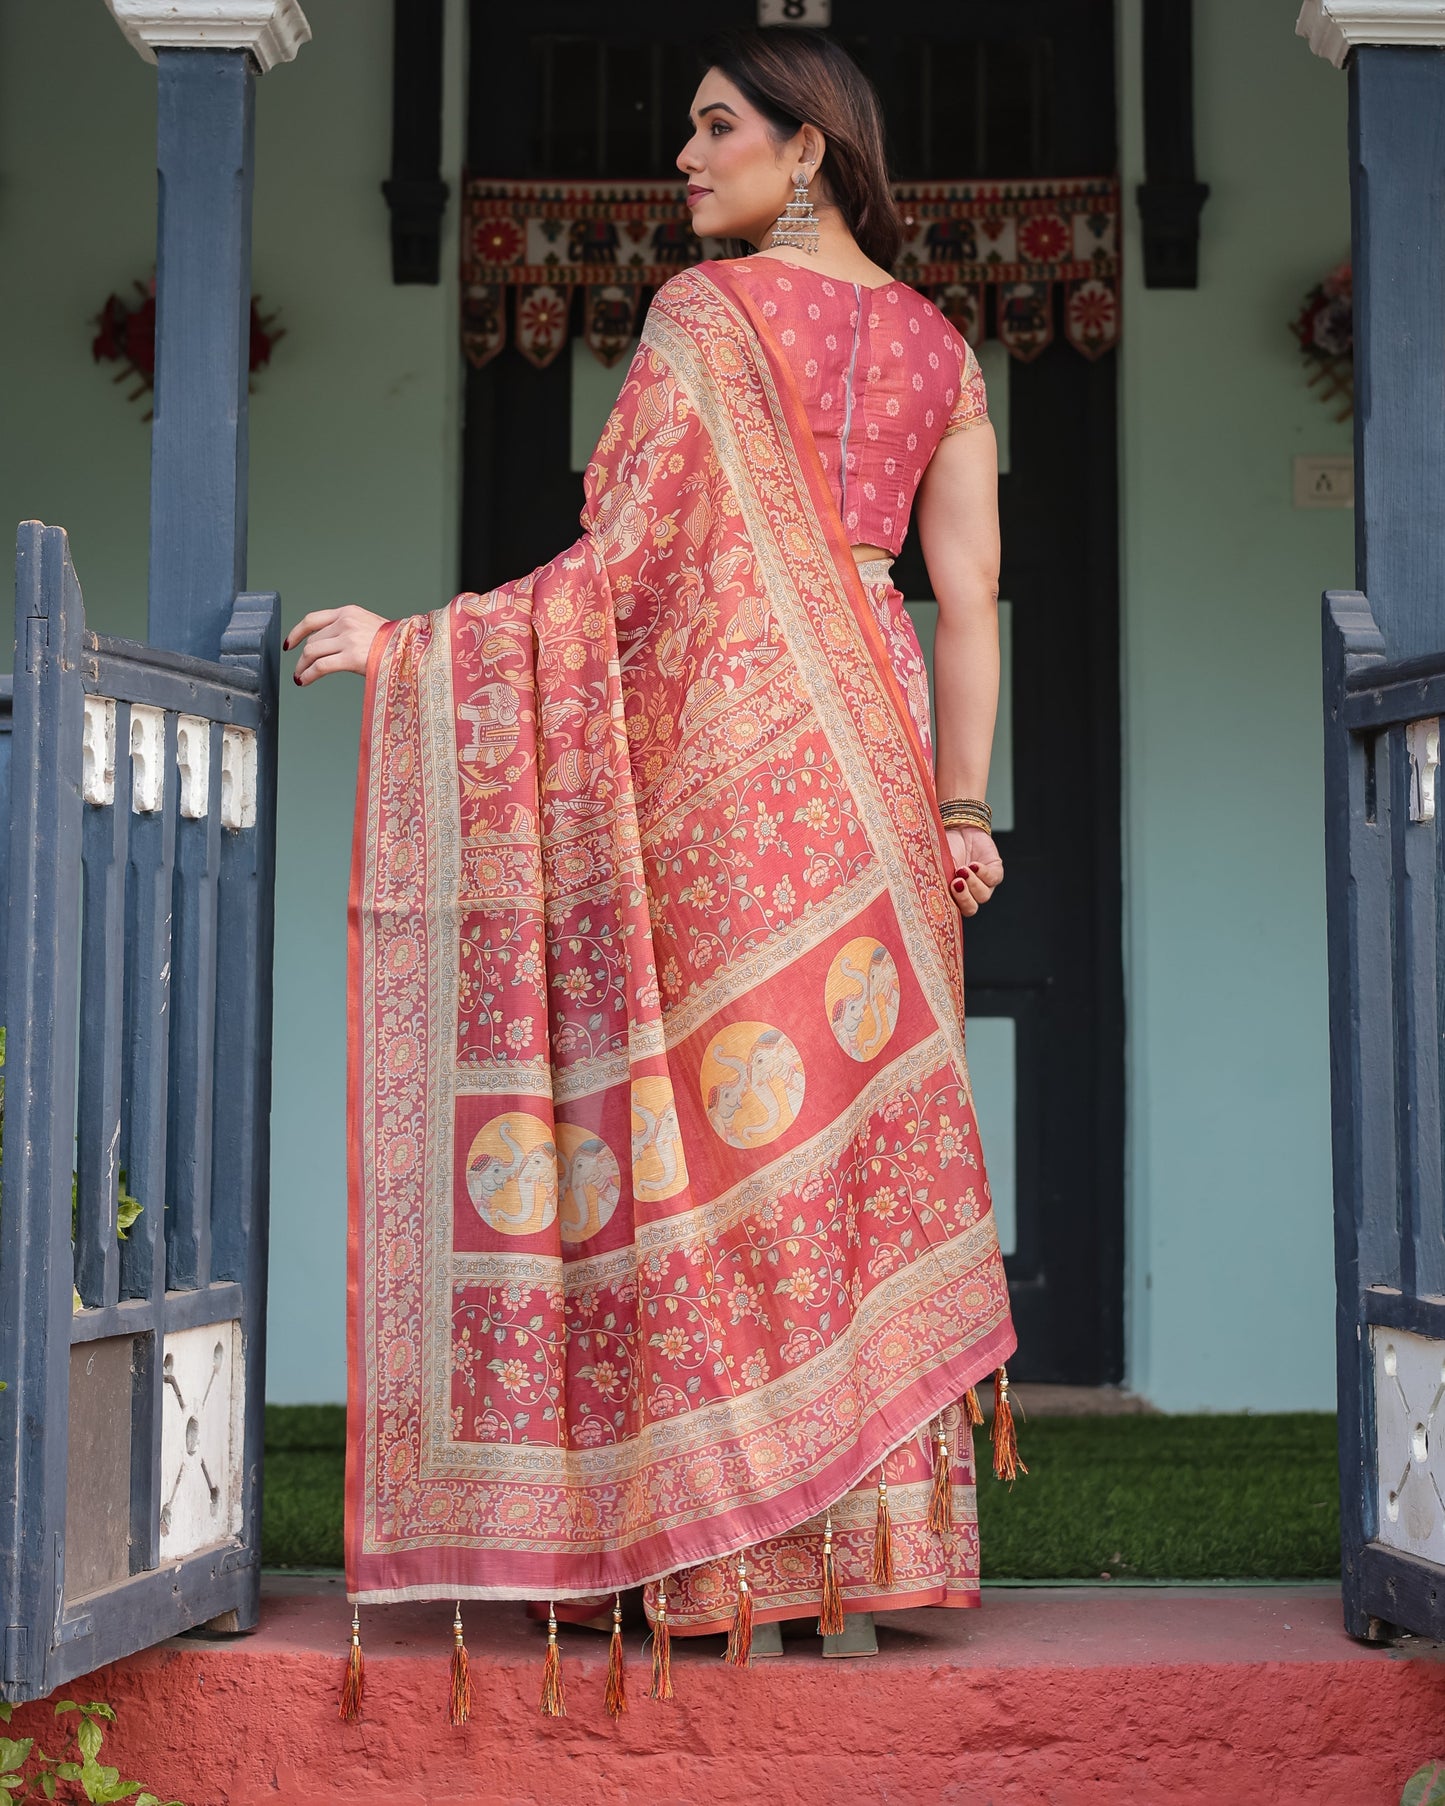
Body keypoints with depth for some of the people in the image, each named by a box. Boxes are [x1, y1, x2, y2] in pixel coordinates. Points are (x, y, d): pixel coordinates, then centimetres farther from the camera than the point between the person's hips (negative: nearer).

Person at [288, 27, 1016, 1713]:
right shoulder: (936, 343, 13)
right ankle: (890, 1538, 9)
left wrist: (405, 645, -7)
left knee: (721, 1138, -2)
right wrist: (957, 805, 11)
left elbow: (622, 563, -12)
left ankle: (741, 1554, 1)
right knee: (861, 1138, 7)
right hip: (865, 757, 6)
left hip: (724, 752, -6)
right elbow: (969, 598, 9)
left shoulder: (709, 310, -5)